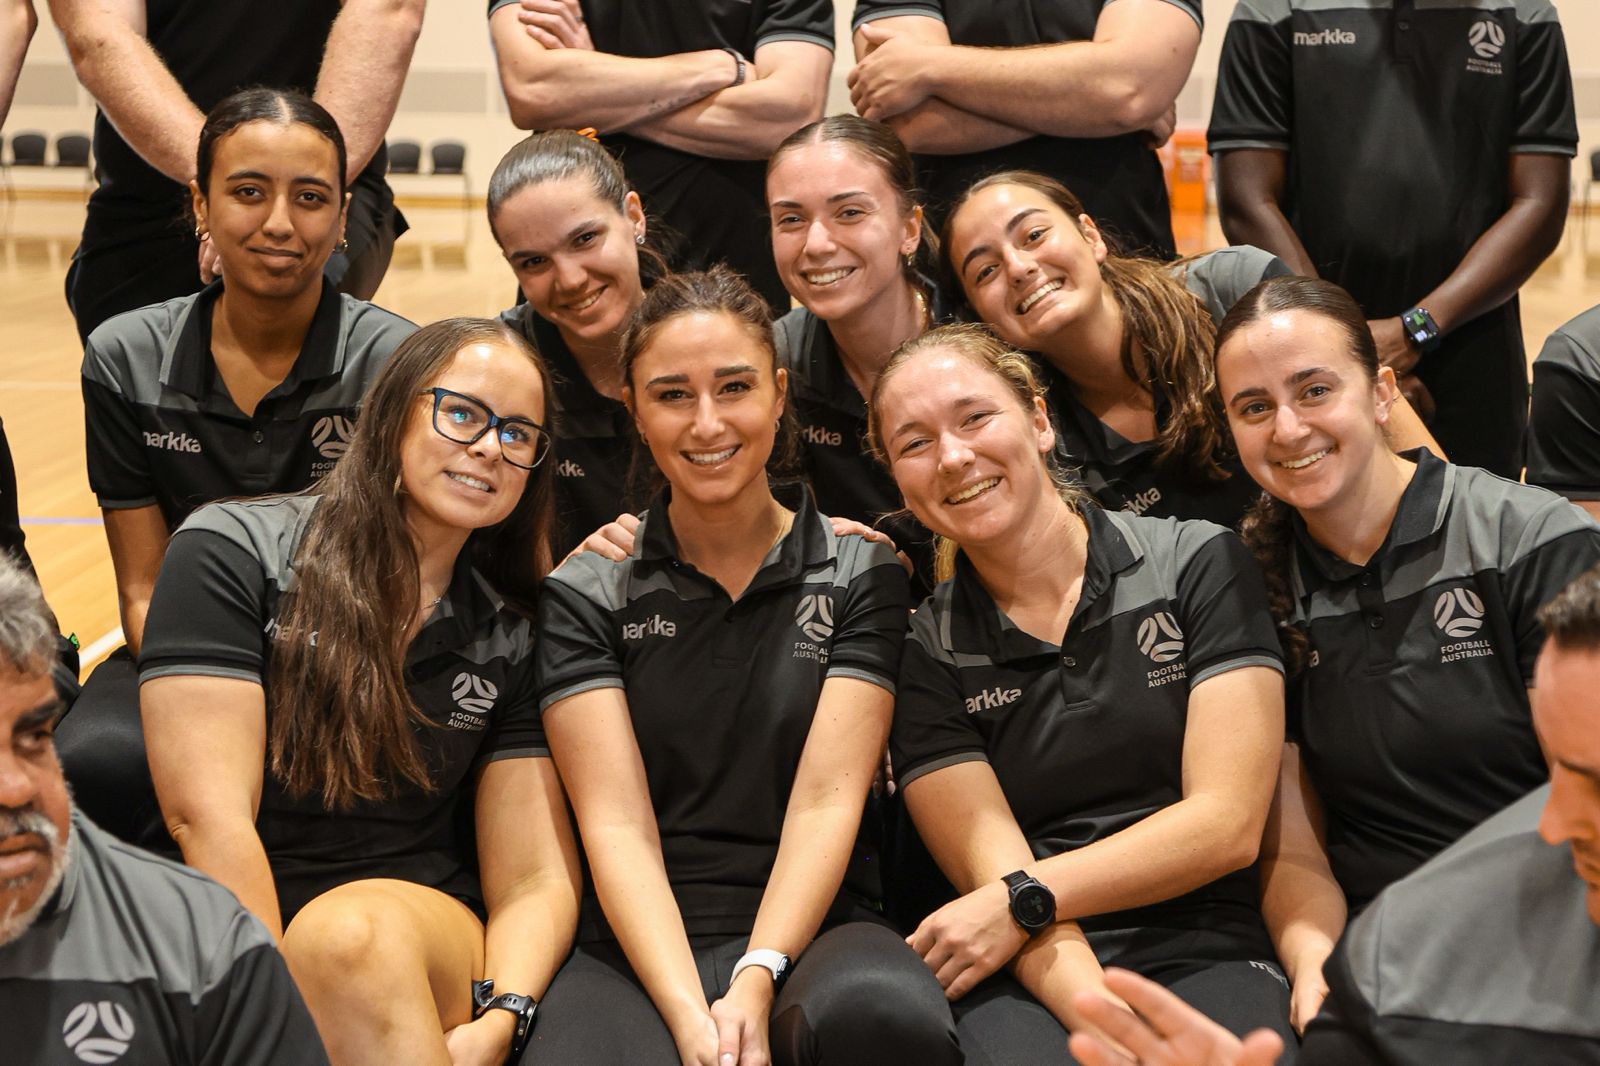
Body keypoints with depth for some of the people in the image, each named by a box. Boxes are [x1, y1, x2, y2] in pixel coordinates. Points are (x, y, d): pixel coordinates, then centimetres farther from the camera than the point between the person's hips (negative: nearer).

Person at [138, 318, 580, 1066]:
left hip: (423, 923, 3)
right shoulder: (234, 554, -3)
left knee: (352, 931, -33)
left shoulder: (509, 637, 8)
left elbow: (535, 880, 2)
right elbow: (206, 816, -12)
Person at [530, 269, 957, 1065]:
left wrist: (757, 984, -18)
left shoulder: (861, 574, 8)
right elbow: (616, 825, -3)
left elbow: (827, 800, -1)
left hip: (807, 935, 1)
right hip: (640, 947, -1)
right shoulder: (585, 595, 7)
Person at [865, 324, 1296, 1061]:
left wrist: (1024, 897, -6)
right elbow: (993, 872, -1)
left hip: (1204, 956, 0)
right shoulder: (923, 651, 9)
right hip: (1025, 980, 1)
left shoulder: (1198, 564, 6)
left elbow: (1228, 823, 0)